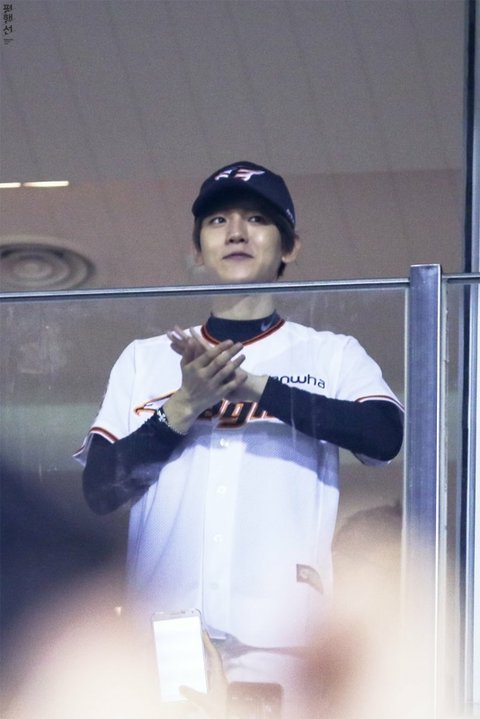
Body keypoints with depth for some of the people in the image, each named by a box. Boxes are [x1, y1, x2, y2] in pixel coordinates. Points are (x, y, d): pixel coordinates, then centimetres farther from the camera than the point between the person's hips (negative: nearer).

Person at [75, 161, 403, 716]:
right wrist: (184, 406, -6)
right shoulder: (145, 360, 19)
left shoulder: (331, 357, 13)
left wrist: (252, 385, -14)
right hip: (160, 643, 2)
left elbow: (384, 435, -8)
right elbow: (99, 489, 8)